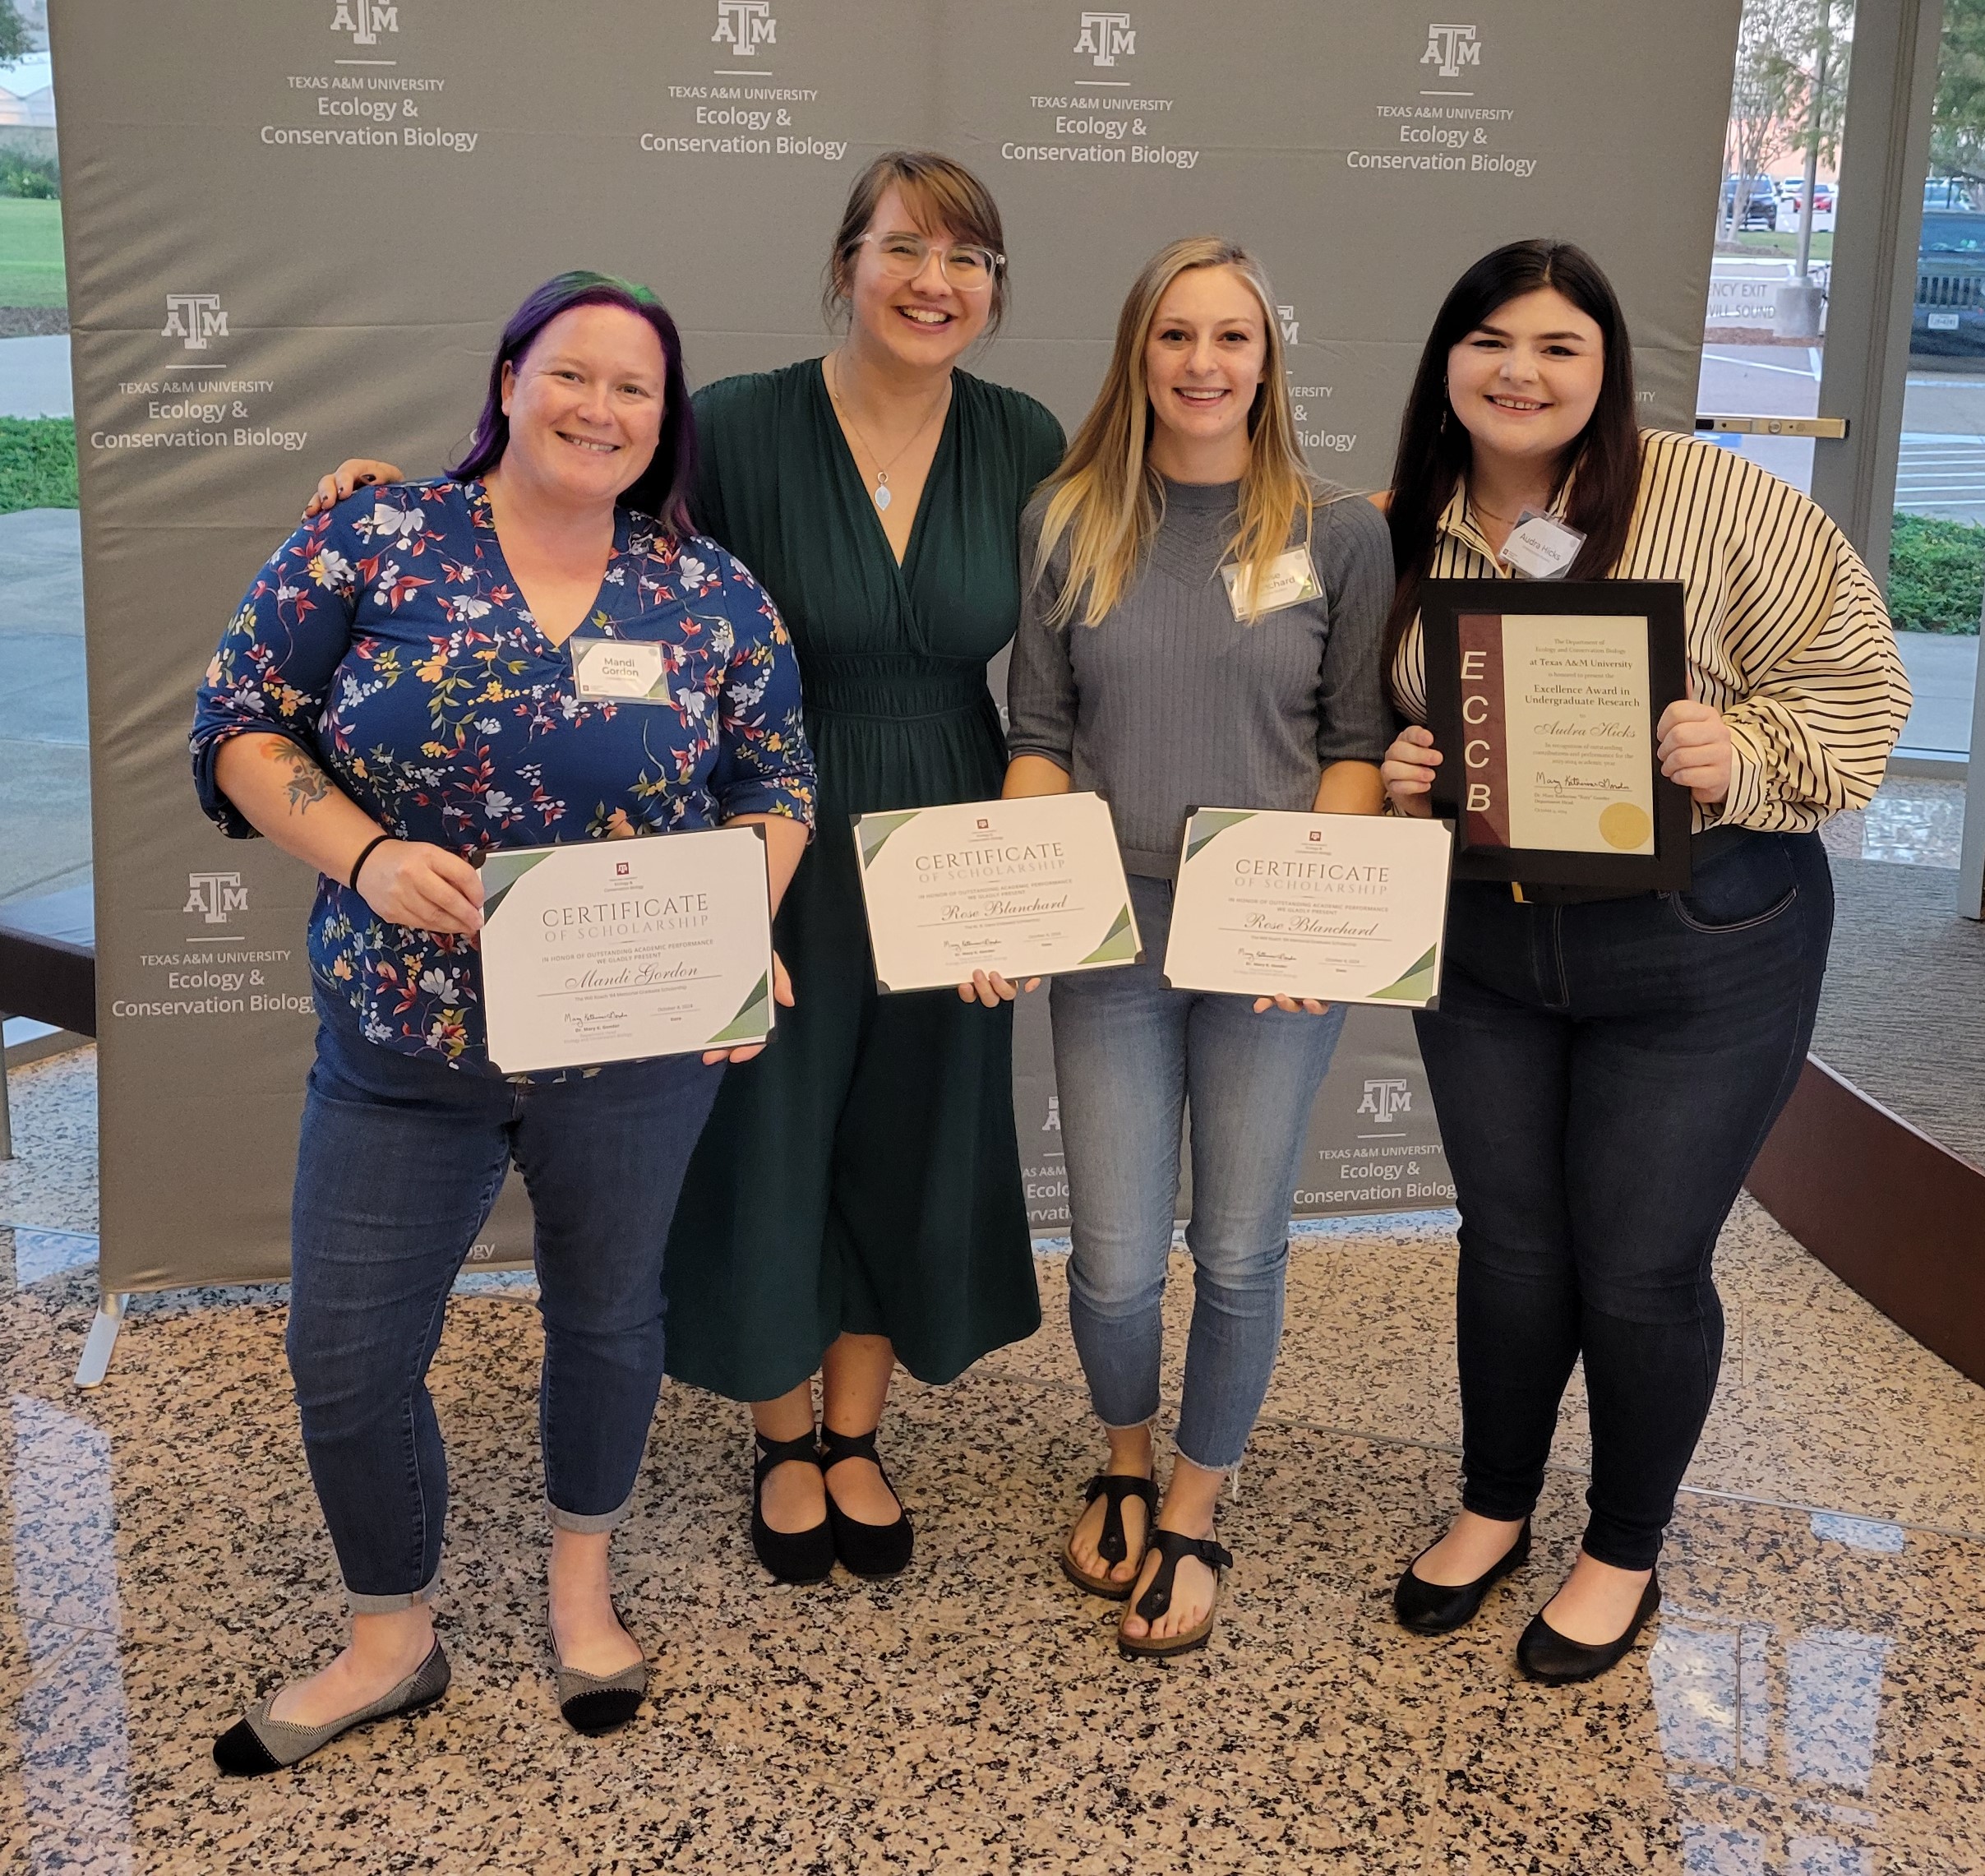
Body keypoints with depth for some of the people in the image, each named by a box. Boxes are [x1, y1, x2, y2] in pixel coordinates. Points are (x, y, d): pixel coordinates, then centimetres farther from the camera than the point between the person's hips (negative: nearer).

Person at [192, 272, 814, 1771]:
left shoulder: (713, 595, -1)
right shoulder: (371, 540, -5)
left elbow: (778, 784, 7)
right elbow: (241, 729, -4)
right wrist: (365, 856, -19)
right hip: (402, 1042, 0)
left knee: (608, 1314, 17)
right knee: (348, 1354, 8)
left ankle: (583, 1579, 45)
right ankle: (391, 1642, 33)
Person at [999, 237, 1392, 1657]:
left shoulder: (1339, 534, -1)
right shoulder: (1073, 525, 3)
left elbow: (1361, 744, 0)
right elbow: (1040, 736, 5)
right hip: (1112, 946, 1)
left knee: (1240, 1249, 9)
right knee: (1116, 1260, 6)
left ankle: (1194, 1513, 32)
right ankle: (1124, 1464, 37)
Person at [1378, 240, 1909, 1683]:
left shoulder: (1718, 504, -12)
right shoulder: (1401, 534, 1)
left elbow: (1857, 680, -9)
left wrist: (1745, 759, -26)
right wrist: (1393, 778, -9)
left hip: (1699, 945, -3)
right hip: (1482, 934, 4)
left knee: (1640, 1267, 5)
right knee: (1508, 1242, 16)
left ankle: (1625, 1559, 29)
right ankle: (1494, 1510, 38)